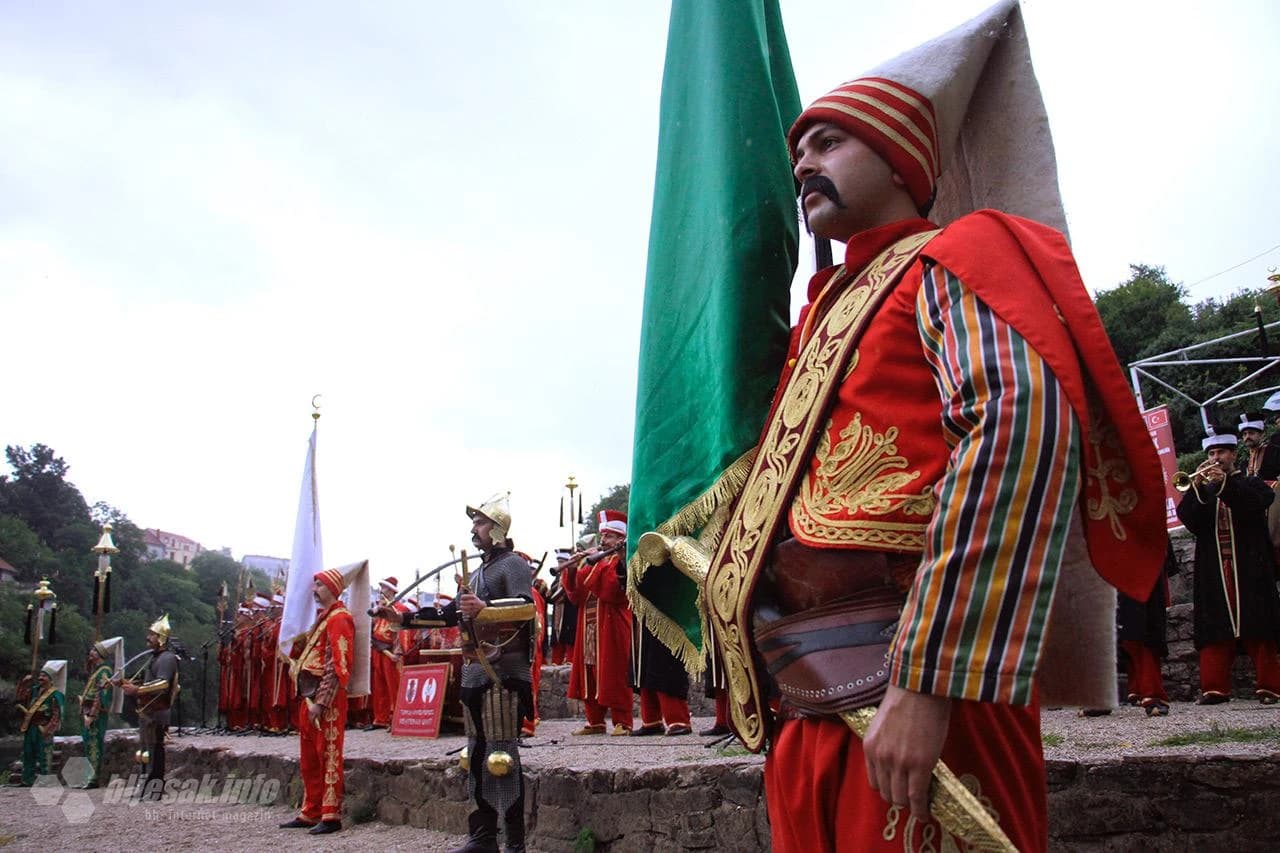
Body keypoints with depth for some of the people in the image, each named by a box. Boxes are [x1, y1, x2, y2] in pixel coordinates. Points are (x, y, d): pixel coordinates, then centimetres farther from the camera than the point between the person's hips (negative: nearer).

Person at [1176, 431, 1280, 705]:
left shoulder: (1251, 485, 12)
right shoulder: (1201, 491, 18)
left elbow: (1256, 505, -11)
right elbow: (1186, 517, 0)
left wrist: (1225, 483, -20)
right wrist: (1196, 487, -14)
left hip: (1250, 569, -2)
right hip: (1214, 573, 2)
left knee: (1258, 626, -5)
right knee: (1216, 630, -2)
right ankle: (1215, 687, -2)